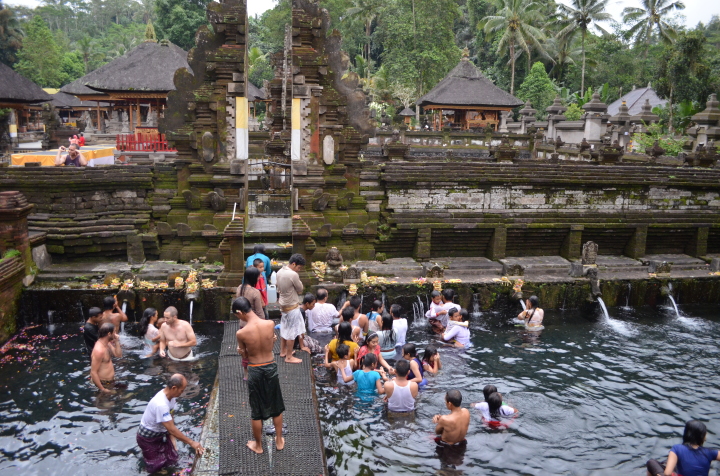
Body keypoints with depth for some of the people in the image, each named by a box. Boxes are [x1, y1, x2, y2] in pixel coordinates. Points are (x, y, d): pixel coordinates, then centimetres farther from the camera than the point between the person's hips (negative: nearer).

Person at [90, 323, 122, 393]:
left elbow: (118, 355, 8)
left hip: (110, 380, 9)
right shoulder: (99, 350, -31)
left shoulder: (107, 343, -2)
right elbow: (93, 372, -28)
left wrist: (117, 341, -8)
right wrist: (102, 389, -24)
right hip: (104, 383, -9)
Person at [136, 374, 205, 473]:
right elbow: (171, 429, -33)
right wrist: (191, 443, -28)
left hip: (160, 432, 7)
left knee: (173, 459, 6)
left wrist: (172, 437, -8)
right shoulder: (161, 404, -37)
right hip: (148, 438, -7)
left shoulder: (171, 396, -12)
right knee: (156, 467, -2)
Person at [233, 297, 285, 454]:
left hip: (255, 370, -2)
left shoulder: (241, 333, -21)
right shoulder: (271, 324, -14)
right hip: (271, 367, 3)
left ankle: (258, 445, 33)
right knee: (276, 407, 21)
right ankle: (279, 441, 35)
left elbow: (245, 355, -6)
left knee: (256, 411, 16)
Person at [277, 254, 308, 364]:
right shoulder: (293, 275, -25)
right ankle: (289, 357, 11)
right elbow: (300, 289, -13)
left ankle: (283, 351, 33)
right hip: (292, 307, -9)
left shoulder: (280, 272, 2)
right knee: (292, 331, 2)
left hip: (283, 305, 9)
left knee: (284, 329, 20)